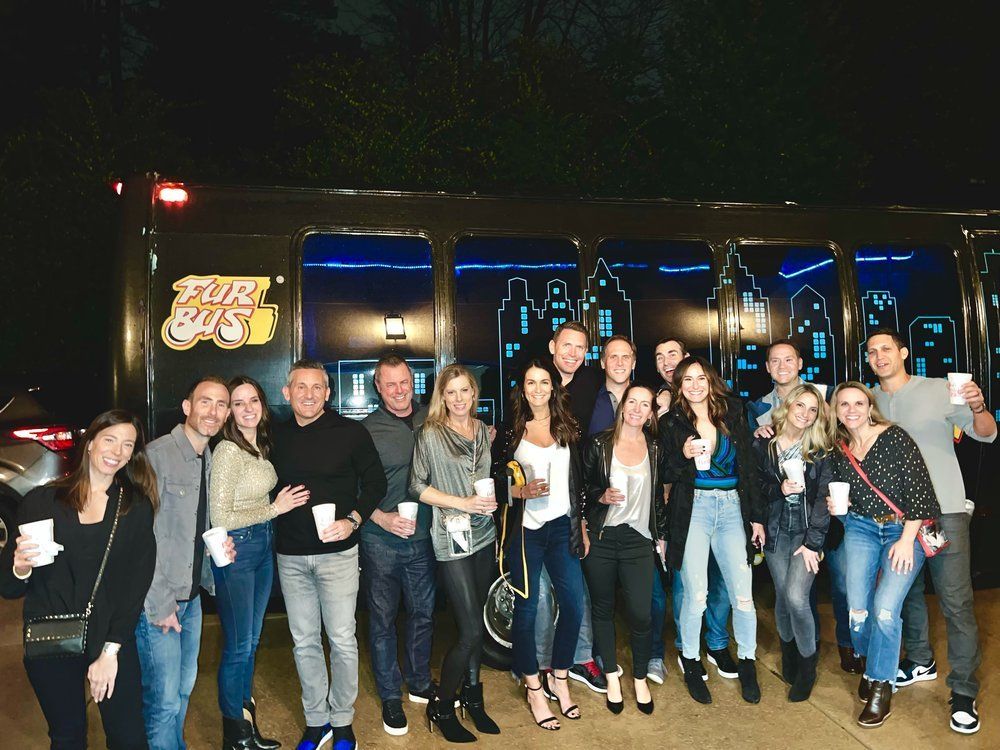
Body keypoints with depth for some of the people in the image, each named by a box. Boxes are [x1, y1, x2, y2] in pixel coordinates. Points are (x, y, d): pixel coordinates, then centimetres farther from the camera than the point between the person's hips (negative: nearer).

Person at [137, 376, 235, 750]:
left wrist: (220, 546, 5)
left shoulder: (210, 461, 9)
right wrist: (159, 604, -18)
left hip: (192, 596, 8)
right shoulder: (157, 455, -15)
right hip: (156, 601, -7)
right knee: (163, 701, -1)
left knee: (184, 689, 18)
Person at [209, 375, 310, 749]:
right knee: (238, 646, 5)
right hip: (236, 550, -8)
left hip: (263, 546, 8)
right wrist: (275, 509, -15)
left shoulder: (261, 445, 5)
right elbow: (220, 518, -20)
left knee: (251, 642, 18)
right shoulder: (227, 451, -19)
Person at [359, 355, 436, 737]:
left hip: (424, 536, 4)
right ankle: (390, 696, 26)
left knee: (423, 613, 17)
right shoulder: (366, 430, -7)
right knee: (383, 618, 9)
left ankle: (420, 683, 36)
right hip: (381, 540, -3)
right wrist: (382, 518, -18)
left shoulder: (433, 420, 3)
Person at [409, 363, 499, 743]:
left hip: (484, 534, 6)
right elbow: (417, 486, -8)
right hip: (452, 538, -5)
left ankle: (472, 697, 31)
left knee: (475, 624, 14)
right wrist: (463, 503, -14)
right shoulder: (430, 434, -8)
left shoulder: (484, 430, 8)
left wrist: (492, 498, 5)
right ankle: (441, 707, 15)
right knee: (471, 630, -6)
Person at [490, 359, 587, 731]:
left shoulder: (568, 428, 7)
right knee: (526, 609, 4)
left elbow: (579, 482, 11)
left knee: (573, 606, 1)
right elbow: (495, 483, 0)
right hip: (524, 530, -2)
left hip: (562, 528, 3)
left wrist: (582, 528, 11)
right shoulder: (510, 432, -1)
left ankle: (559, 679, 24)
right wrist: (522, 491, -18)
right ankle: (534, 689, 21)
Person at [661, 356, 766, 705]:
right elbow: (665, 476, 3)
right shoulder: (673, 422, 2)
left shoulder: (732, 415, 9)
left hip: (733, 509, 2)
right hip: (692, 508, -2)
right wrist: (683, 455, -16)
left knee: (743, 595, -1)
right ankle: (690, 663, 18)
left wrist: (757, 516, 9)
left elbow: (749, 467, 11)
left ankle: (747, 664, 22)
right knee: (696, 595, -5)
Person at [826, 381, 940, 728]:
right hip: (861, 528, 4)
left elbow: (920, 489, -14)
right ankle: (870, 664, 27)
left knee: (884, 608, -15)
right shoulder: (838, 450, 2)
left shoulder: (894, 437, -12)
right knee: (857, 608, -4)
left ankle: (881, 684, 6)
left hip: (904, 529, -4)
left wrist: (907, 539, -15)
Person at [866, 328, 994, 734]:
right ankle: (921, 661, 35)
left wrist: (978, 408, -29)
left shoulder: (939, 389, -3)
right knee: (906, 589, 15)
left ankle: (963, 692, 6)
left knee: (955, 599, -4)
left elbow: (986, 433, -7)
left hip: (943, 510, -4)